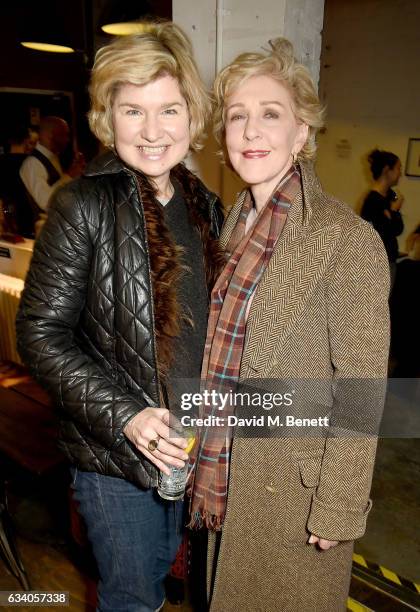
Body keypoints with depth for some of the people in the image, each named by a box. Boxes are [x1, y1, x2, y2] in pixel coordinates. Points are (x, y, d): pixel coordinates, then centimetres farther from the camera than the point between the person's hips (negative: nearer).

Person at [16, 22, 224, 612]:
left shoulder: (205, 206, 3)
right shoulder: (83, 206, -16)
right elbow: (41, 333, -16)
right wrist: (125, 416, -24)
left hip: (188, 444, 6)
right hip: (115, 453, -5)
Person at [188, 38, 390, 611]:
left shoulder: (349, 239, -22)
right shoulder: (237, 222, 1)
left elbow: (359, 397, -19)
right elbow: (222, 354, 6)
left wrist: (337, 511, -14)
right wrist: (209, 461, 11)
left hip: (293, 488, -6)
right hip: (228, 475, 7)